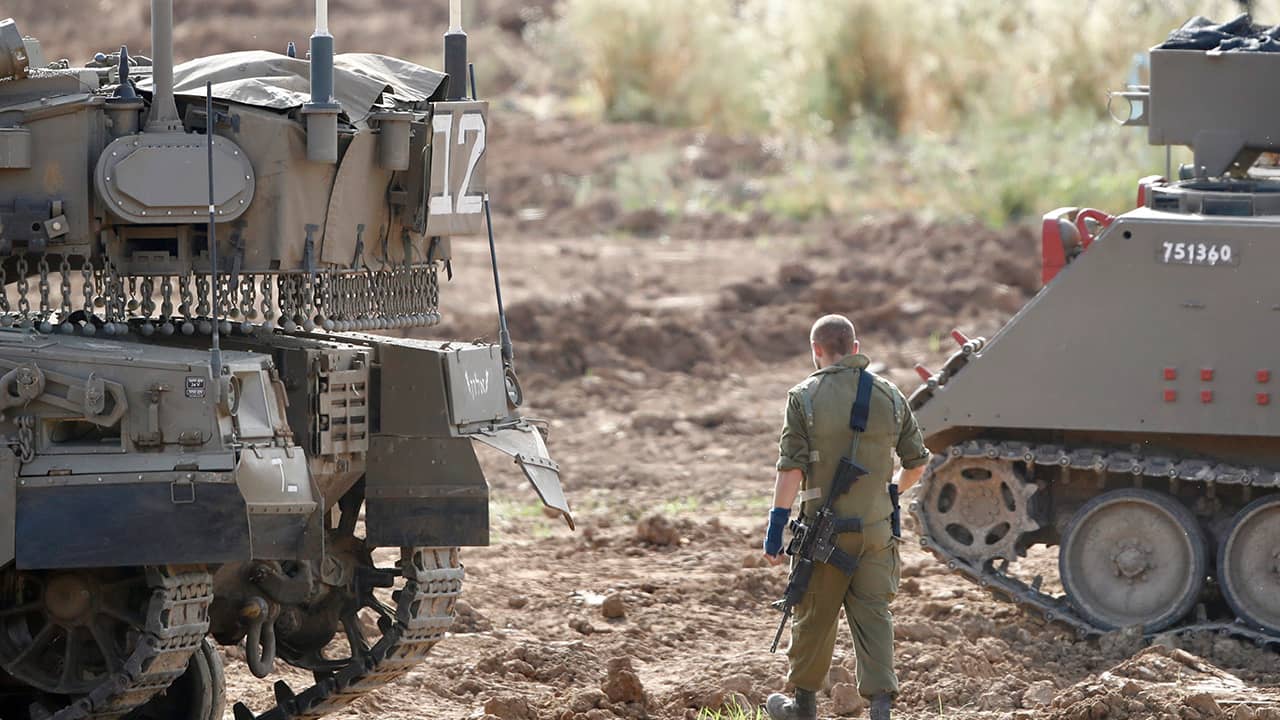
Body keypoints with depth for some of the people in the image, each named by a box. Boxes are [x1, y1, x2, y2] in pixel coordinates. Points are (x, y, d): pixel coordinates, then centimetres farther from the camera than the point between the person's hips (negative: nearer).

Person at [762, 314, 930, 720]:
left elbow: (791, 468, -12)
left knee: (815, 617, 11)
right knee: (873, 614, 5)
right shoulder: (890, 396, 3)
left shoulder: (804, 397, -8)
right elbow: (917, 463, 9)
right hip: (878, 526, 2)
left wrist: (775, 528, -9)